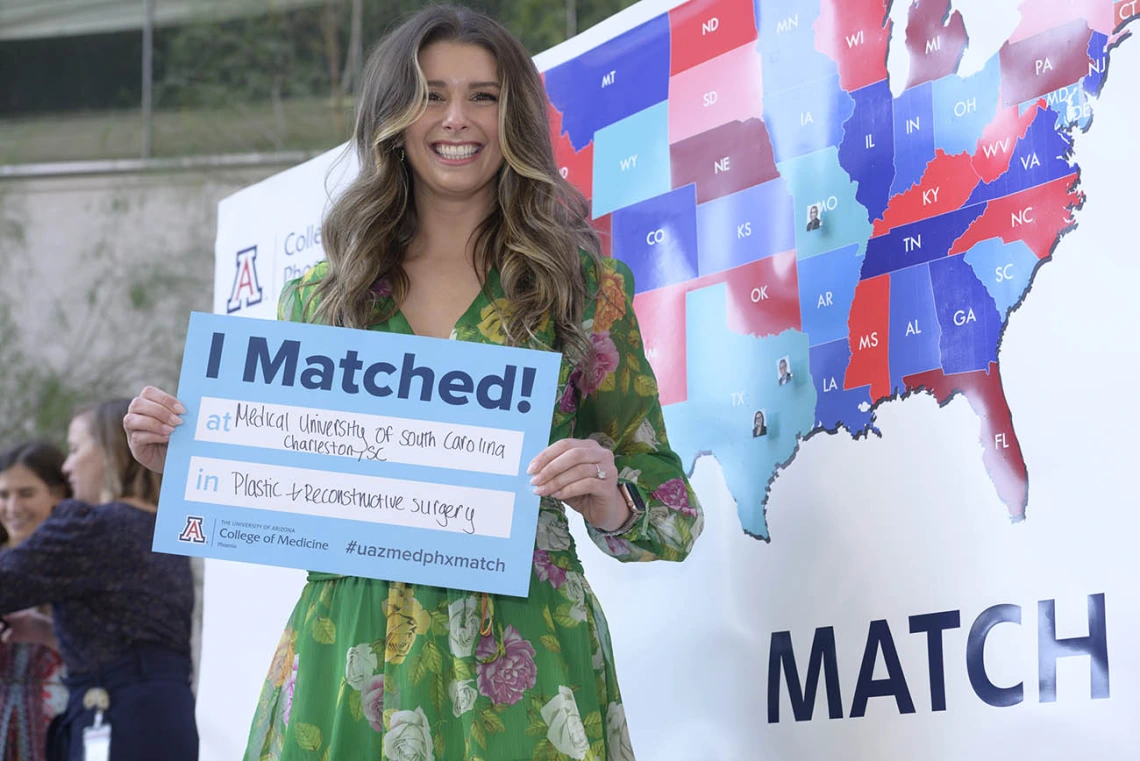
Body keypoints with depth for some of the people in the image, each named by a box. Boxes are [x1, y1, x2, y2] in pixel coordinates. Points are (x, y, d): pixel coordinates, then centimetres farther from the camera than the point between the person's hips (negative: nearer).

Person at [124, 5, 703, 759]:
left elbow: (667, 504, 3)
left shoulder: (584, 285, 3)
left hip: (516, 674, -2)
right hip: (349, 665, 2)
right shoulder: (320, 295, 9)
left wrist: (607, 500, -18)